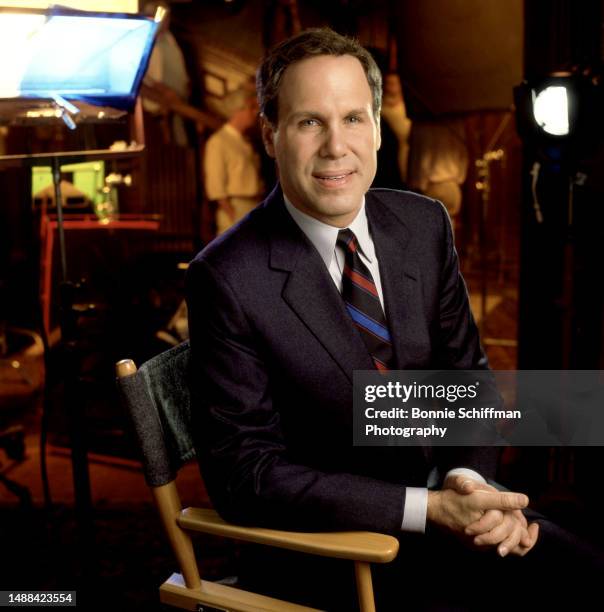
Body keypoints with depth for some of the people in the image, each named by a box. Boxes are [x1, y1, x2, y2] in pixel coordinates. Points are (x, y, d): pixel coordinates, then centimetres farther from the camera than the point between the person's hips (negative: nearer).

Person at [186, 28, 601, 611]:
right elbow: (243, 473, -18)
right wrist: (428, 509, -23)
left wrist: (470, 477, -14)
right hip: (328, 550, -5)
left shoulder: (424, 225, -1)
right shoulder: (227, 279, -18)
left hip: (443, 500, 5)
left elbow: (464, 375, 6)